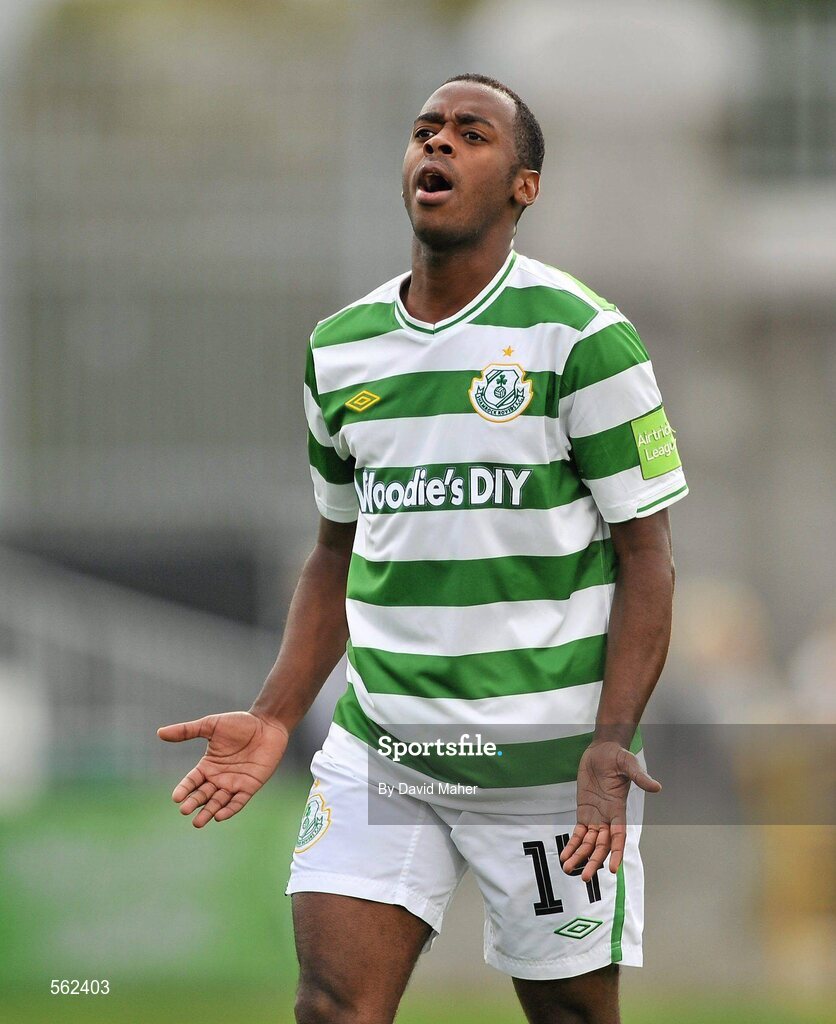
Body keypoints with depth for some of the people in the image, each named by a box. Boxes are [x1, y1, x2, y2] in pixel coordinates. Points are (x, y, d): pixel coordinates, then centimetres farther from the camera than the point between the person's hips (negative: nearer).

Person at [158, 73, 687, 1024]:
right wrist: (275, 718, 9)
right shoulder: (339, 347, 10)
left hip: (548, 761, -4)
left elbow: (646, 558, -7)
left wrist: (610, 744, -18)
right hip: (379, 752, 4)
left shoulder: (580, 334, -7)